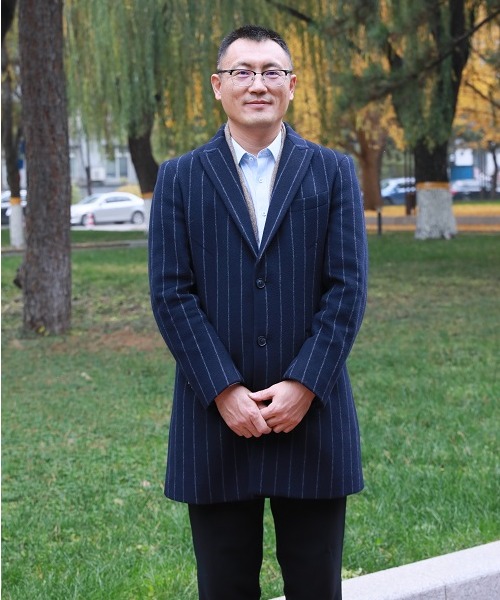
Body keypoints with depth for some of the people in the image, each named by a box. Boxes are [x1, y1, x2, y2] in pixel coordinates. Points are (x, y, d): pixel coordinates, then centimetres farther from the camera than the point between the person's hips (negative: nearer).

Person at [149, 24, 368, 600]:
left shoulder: (334, 172, 7)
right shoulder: (179, 178, 6)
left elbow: (348, 287, -1)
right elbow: (170, 293, -2)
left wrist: (304, 386, -11)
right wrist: (224, 391, -11)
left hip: (312, 414, 0)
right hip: (216, 421, 0)